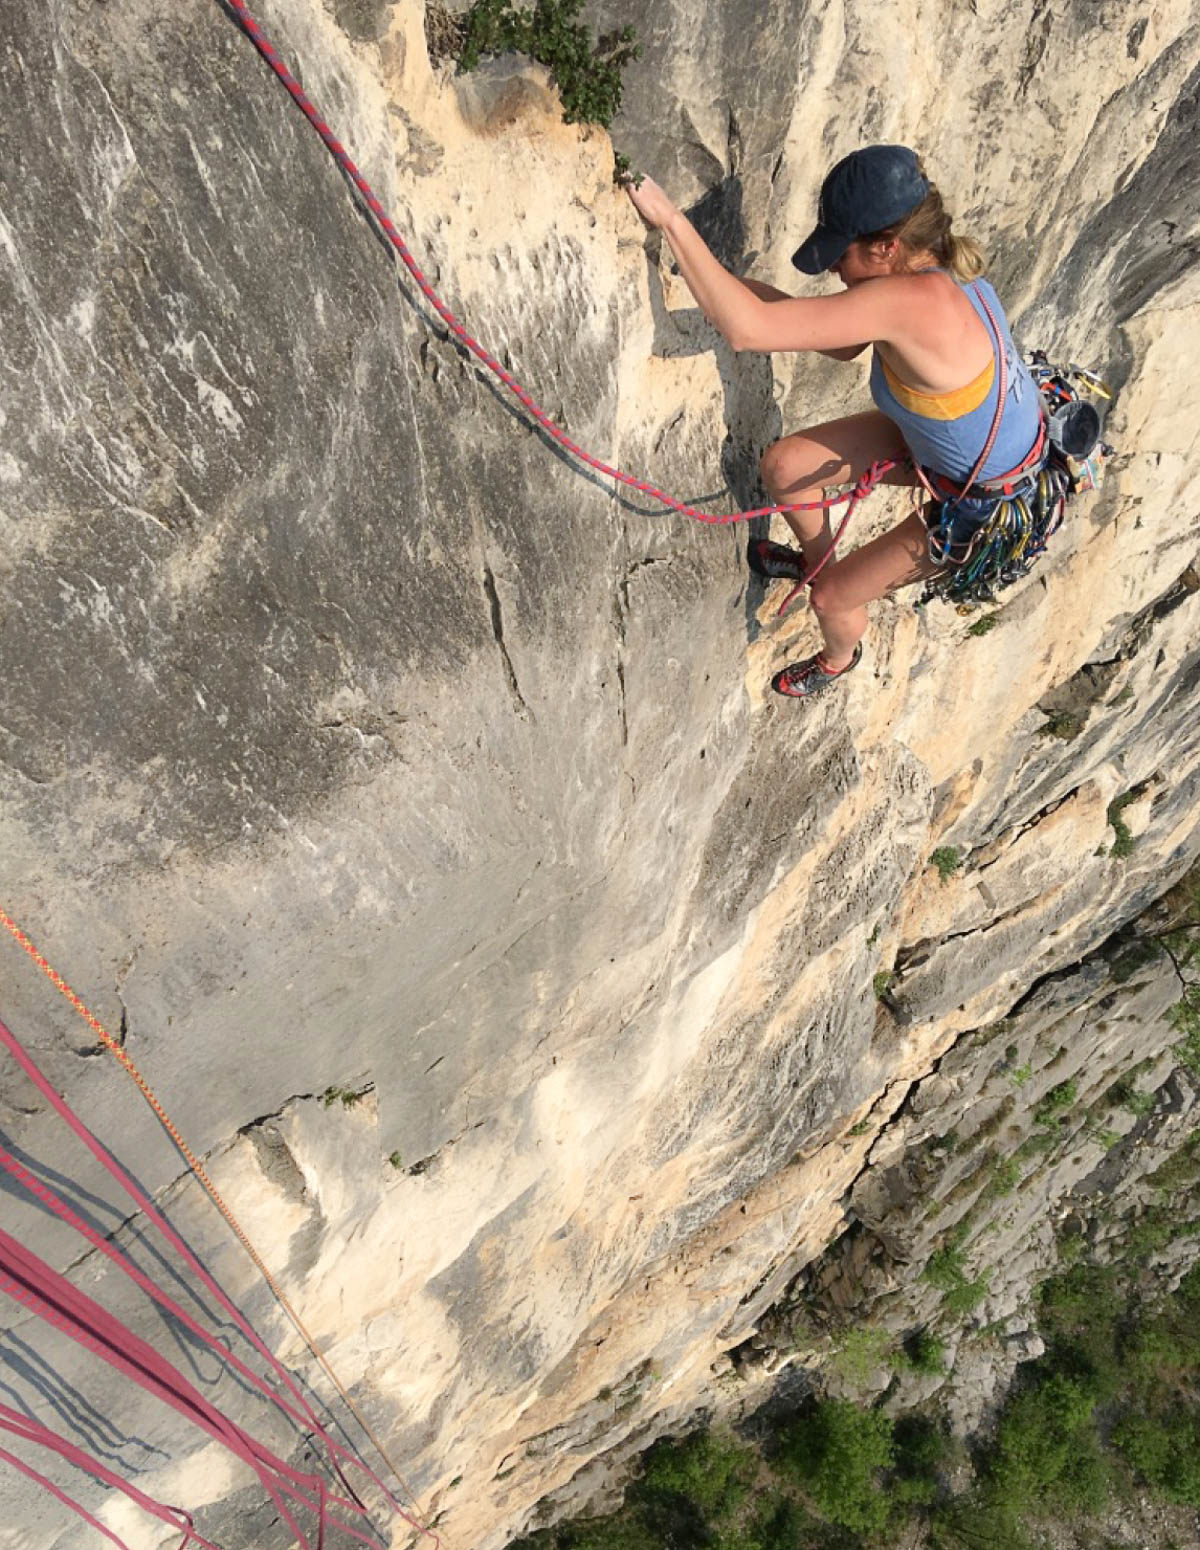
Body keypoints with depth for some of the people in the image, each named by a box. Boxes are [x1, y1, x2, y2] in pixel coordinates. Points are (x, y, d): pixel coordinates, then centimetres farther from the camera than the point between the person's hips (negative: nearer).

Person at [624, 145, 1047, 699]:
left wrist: (670, 219, -40)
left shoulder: (915, 300, -42)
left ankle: (839, 658, 46)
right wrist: (734, 283, -11)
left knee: (832, 597, 8)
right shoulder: (936, 269, -15)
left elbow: (746, 331, -46)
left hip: (982, 503, -8)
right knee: (782, 468, 7)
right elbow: (847, 345, -1)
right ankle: (814, 559, 40)